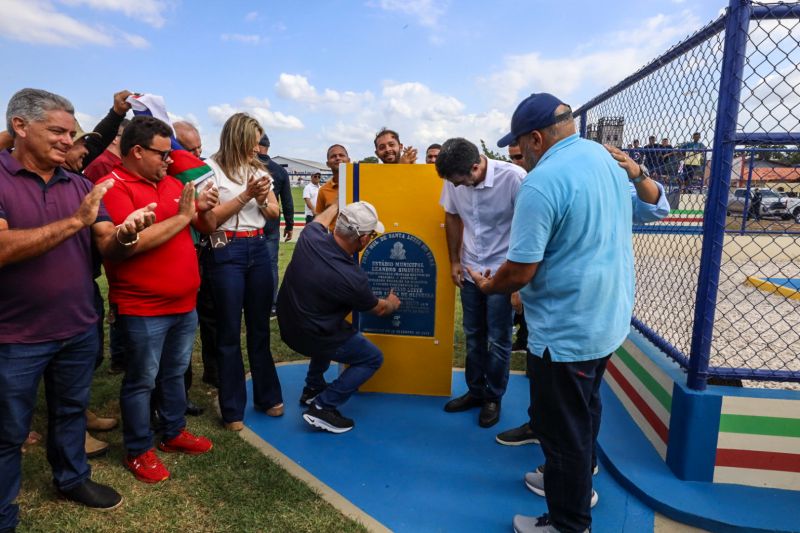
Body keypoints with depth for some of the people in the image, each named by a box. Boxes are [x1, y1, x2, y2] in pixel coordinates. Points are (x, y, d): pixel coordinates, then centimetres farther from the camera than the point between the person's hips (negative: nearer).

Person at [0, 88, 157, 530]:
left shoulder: (79, 185, 4)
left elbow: (107, 247, -2)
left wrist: (126, 234, -25)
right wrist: (76, 222, -29)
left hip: (79, 329, 5)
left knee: (71, 410, 23)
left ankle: (72, 478, 44)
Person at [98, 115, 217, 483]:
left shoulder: (171, 184, 11)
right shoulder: (113, 187, -12)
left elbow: (207, 229, 14)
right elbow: (131, 242, -25)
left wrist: (204, 209, -8)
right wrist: (182, 216, -19)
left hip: (184, 302, 7)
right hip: (143, 308, -7)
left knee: (175, 373, 19)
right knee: (142, 380, 6)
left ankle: (174, 433, 36)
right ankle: (138, 451, 24)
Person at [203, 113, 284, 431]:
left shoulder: (258, 169, 13)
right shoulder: (212, 168, -4)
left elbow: (275, 213, 14)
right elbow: (211, 217, -9)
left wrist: (262, 200, -7)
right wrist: (246, 194, -14)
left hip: (259, 249, 5)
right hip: (227, 252, -5)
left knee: (260, 327, 12)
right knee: (230, 332, 3)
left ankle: (268, 397, 25)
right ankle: (232, 409, 15)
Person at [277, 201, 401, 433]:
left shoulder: (310, 236, -17)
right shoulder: (353, 279, -29)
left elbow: (321, 219, 12)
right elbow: (379, 309, -6)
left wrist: (338, 204, 32)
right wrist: (392, 303, 18)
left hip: (287, 323, 7)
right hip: (310, 336, -7)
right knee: (373, 358, 8)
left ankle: (312, 388, 39)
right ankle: (323, 407, 1)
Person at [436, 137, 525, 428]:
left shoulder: (513, 177, -22)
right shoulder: (454, 181, -8)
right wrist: (454, 261, 8)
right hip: (470, 271, 5)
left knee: (498, 341, 7)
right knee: (473, 336, 15)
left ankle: (493, 398, 27)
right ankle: (476, 391, 34)